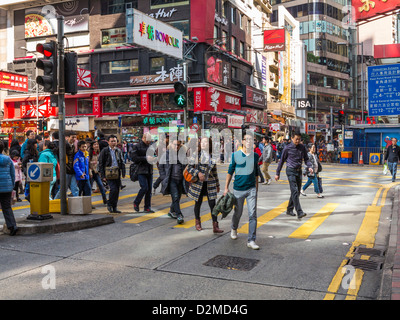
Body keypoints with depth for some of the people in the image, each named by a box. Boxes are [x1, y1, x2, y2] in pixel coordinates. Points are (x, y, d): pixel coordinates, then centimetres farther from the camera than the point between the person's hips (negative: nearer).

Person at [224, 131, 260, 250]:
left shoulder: (255, 155, 4)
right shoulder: (235, 155, -4)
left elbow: (256, 173, 13)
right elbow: (230, 172, 2)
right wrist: (226, 188, 0)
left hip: (251, 189, 1)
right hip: (238, 189, -1)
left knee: (253, 214, -6)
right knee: (238, 212, 14)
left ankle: (251, 240, -1)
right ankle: (234, 229, 44)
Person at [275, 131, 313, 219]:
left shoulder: (302, 147, 5)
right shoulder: (287, 148, -7)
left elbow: (306, 159, 11)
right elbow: (282, 161, 1)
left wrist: (309, 167, -10)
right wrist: (277, 173, 3)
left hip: (299, 171, 6)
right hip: (291, 171, -5)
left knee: (297, 192, 11)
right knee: (295, 191, -13)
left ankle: (289, 210, 26)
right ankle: (299, 212, -17)